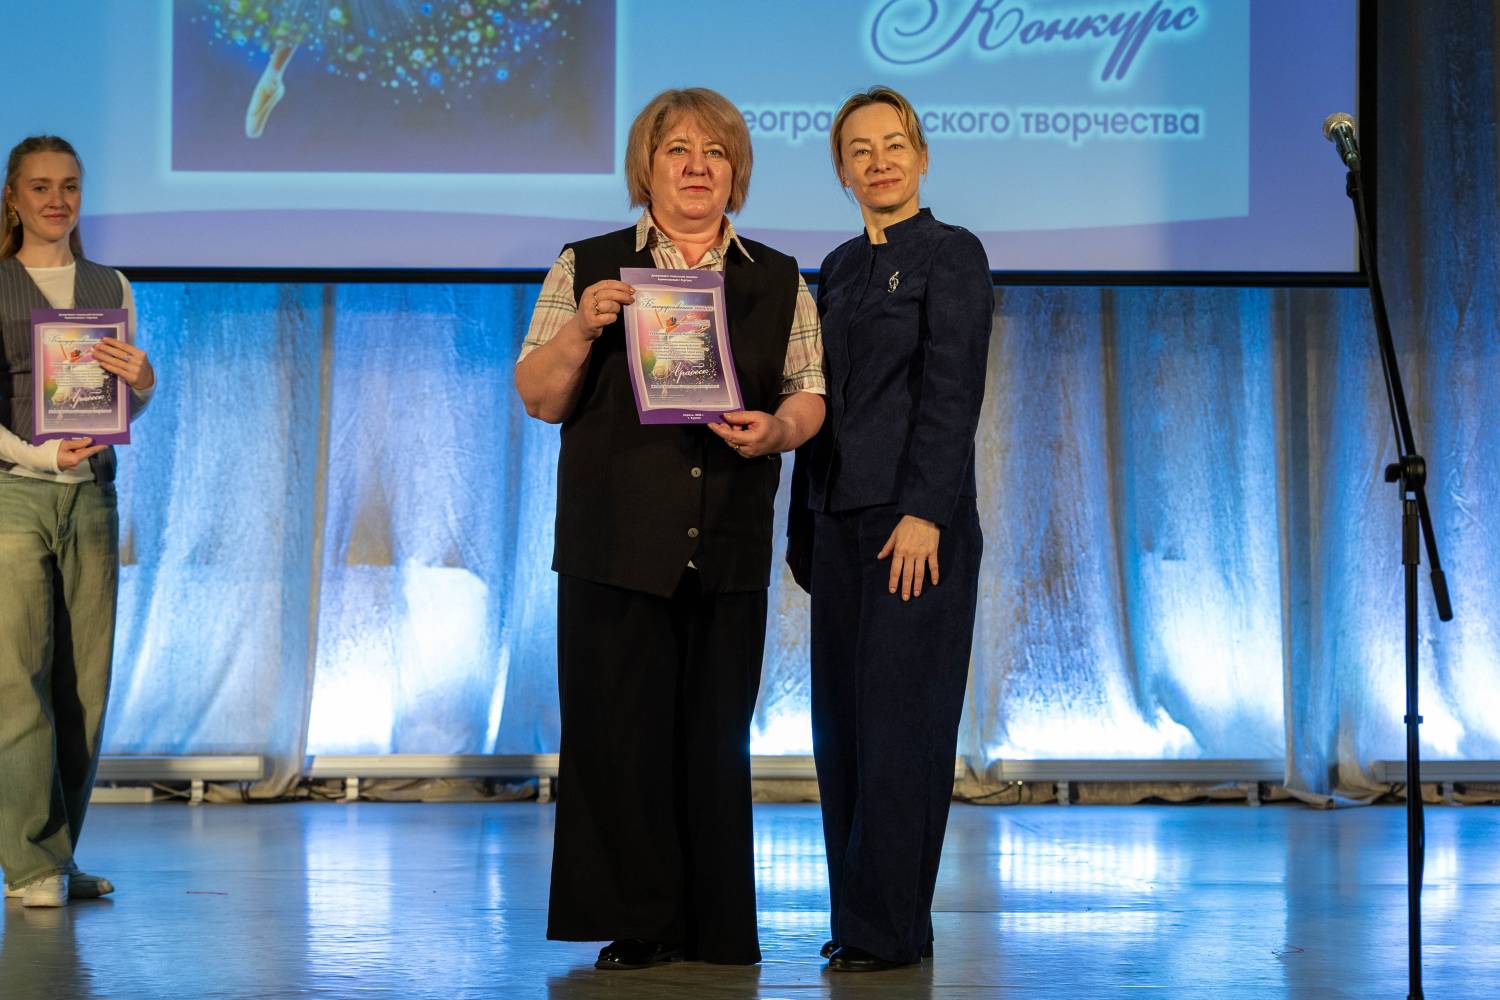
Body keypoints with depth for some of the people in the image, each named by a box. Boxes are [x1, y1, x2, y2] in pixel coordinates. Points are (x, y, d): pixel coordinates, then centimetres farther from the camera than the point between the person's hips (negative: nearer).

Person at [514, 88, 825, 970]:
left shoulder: (779, 282, 12)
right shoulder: (587, 268, 7)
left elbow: (810, 393, 12)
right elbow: (540, 398, 5)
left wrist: (777, 427, -10)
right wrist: (581, 328, -13)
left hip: (730, 549, 2)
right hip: (617, 543, -1)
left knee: (716, 737, 3)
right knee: (620, 731, -2)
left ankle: (719, 929, 12)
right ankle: (637, 924, 8)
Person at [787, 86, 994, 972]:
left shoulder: (952, 254, -5)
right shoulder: (839, 267, 17)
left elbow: (953, 390, -12)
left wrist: (925, 514, -19)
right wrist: (804, 523, 14)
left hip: (919, 520, -7)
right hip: (841, 519, 7)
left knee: (899, 717, -6)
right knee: (842, 721, 8)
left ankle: (892, 927, 0)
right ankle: (858, 916, 15)